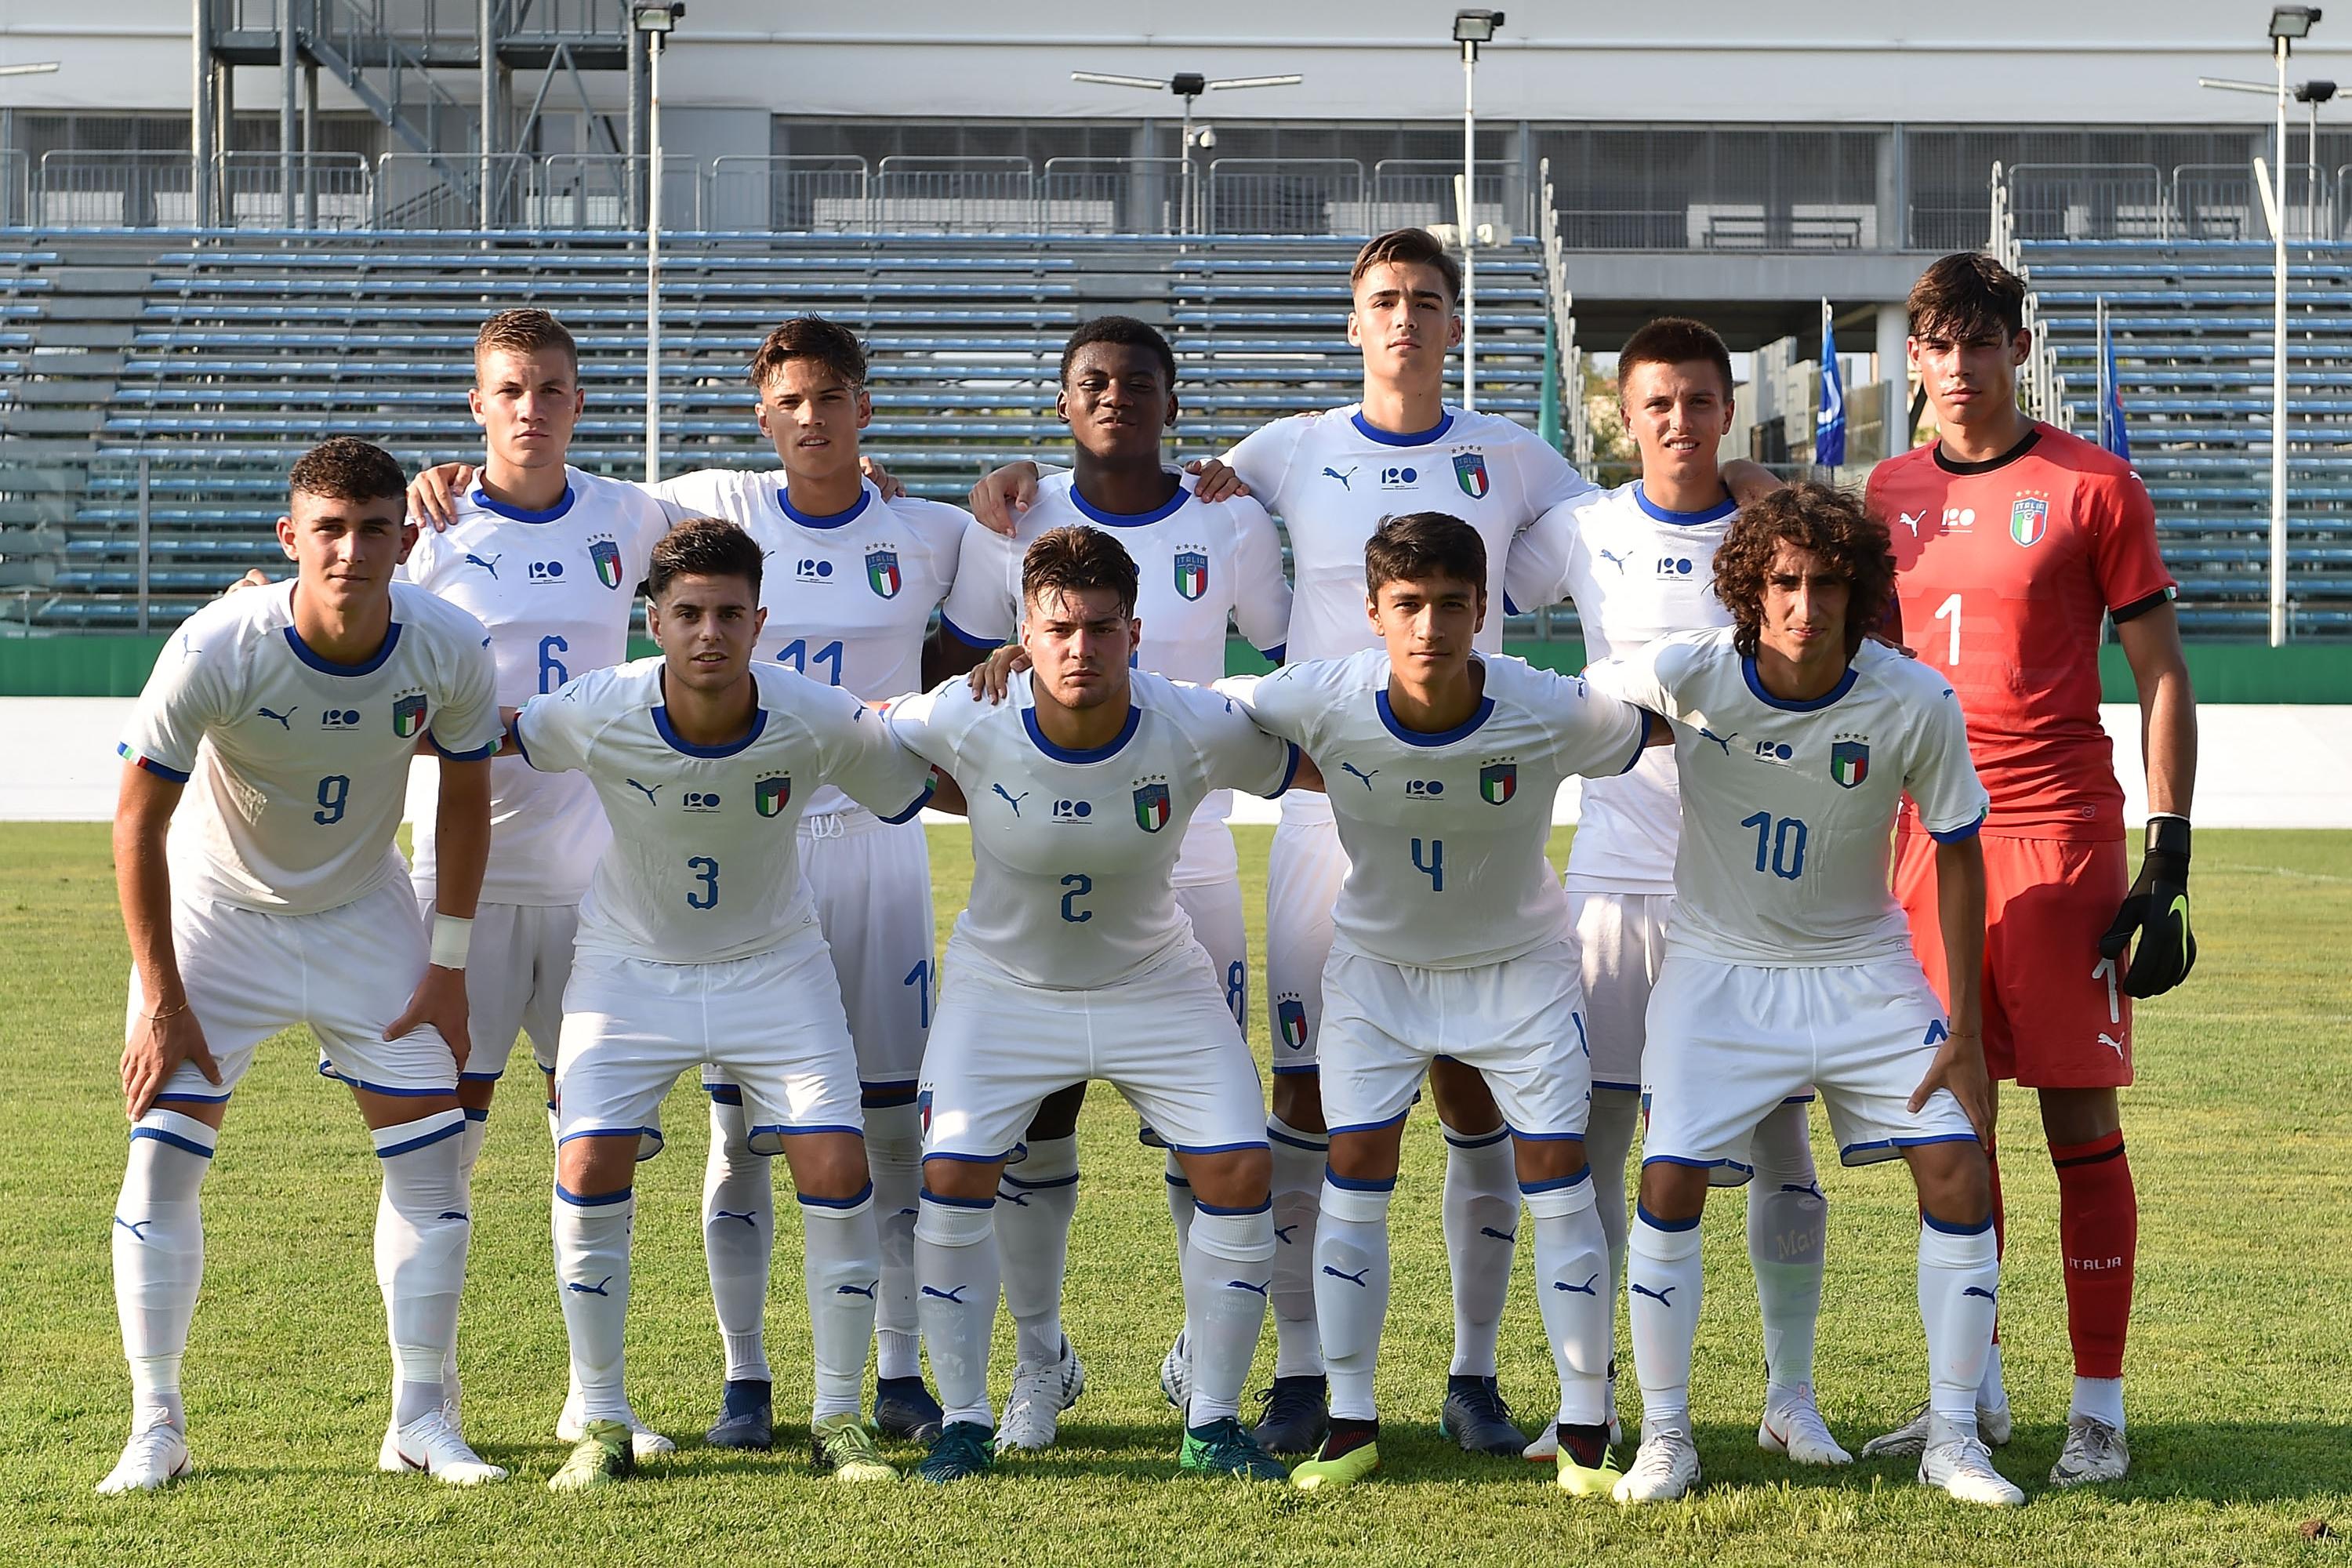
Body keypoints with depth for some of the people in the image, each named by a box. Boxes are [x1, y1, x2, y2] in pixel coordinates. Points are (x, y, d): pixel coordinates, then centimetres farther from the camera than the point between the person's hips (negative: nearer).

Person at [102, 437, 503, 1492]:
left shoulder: (452, 650, -21)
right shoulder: (215, 648, -29)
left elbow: (466, 795, -3)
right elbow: (137, 820, -19)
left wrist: (448, 963, -3)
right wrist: (161, 1000, -18)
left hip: (365, 912, 2)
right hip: (215, 909, -2)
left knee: (432, 1156, -4)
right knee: (162, 1156, -10)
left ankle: (420, 1421, 7)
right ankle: (156, 1427, 1)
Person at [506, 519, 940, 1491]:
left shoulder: (820, 723, -22)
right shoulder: (599, 715, -23)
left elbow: (933, 789, -5)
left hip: (774, 966, 0)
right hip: (628, 965, 0)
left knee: (837, 1171, -12)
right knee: (589, 1170, -14)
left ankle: (839, 1419, 5)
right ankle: (602, 1424, 3)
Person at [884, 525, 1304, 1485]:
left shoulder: (1198, 731, -23)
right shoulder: (965, 724, -23)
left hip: (1156, 984, 1)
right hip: (1005, 983, 0)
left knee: (1239, 1172, -11)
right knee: (952, 1175, -14)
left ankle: (1212, 1424, 4)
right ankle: (964, 1422, 4)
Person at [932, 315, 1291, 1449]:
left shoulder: (1231, 529, 3)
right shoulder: (1016, 525, 3)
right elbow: (952, 675, 11)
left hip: (1189, 862, 0)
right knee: (1033, 1115, 0)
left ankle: (1207, 1356, 18)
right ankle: (1040, 1358, 16)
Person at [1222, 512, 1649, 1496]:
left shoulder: (1554, 713, -27)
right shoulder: (1320, 703, -25)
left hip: (1518, 962, -1)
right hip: (1377, 963, 1)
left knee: (1558, 1176, -6)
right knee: (1355, 1174, -3)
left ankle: (1585, 1432, 6)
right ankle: (1351, 1426, 10)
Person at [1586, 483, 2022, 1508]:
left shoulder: (1916, 704, -18)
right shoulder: (1686, 675, -20)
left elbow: (1957, 854, -5)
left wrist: (1964, 1026, -6)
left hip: (1863, 970, 1)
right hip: (1719, 966, -1)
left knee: (1958, 1171, -9)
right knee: (1670, 1183, -13)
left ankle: (1952, 1440, 5)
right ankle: (1665, 1436, 5)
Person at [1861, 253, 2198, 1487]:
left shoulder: (2092, 487, -2)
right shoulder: (1890, 495, 11)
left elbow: (2161, 676, -1)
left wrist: (2168, 859, -8)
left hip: (2061, 832, -4)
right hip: (1928, 834, 4)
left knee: (2081, 1118, -3)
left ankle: (2098, 1411, 3)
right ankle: (1973, 1393, 18)